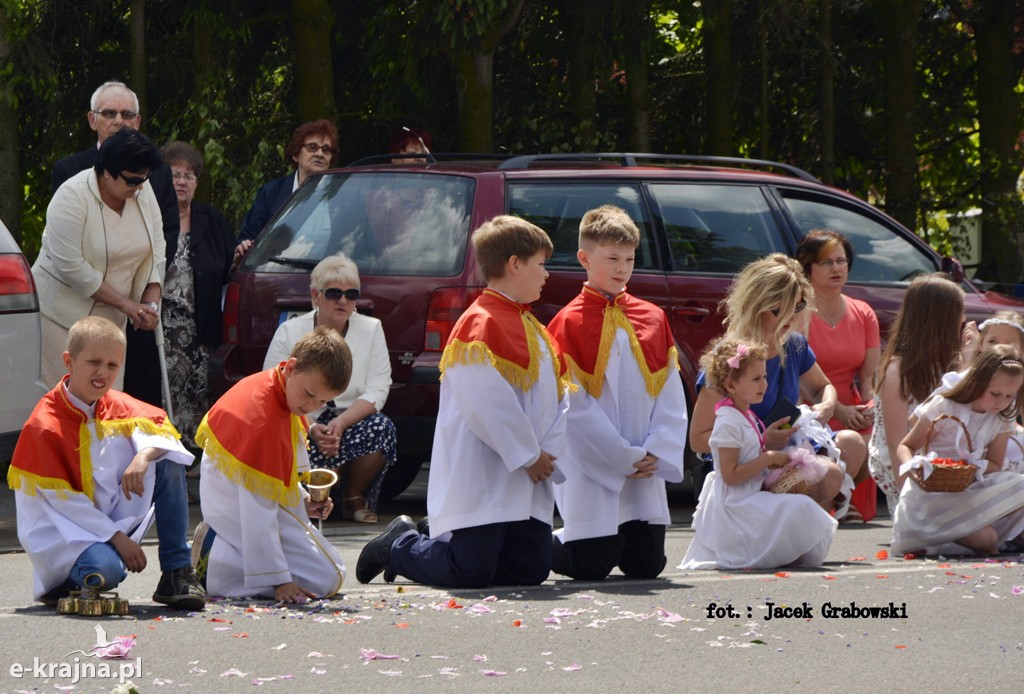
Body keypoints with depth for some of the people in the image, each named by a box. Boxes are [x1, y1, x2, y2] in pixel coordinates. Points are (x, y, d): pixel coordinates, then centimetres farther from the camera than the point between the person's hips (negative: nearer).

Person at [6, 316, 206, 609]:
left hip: (115, 515, 7)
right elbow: (61, 500, -18)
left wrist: (144, 456, -29)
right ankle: (60, 582, 1)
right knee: (107, 569, -37)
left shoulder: (117, 406, 2)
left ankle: (176, 573, -7)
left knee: (168, 465, -11)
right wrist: (118, 539, -20)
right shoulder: (44, 426, -18)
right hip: (64, 530, -7)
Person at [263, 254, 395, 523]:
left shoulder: (371, 330, 6)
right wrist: (311, 429, -23)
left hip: (351, 426, 2)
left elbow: (377, 390, -3)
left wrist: (341, 423, -22)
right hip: (300, 432, -2)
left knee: (380, 427, -31)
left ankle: (354, 499, -8)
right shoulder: (289, 332, 1)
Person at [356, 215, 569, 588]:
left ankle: (438, 540, 25)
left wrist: (548, 452, -1)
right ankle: (398, 547, 14)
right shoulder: (479, 325, -14)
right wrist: (529, 456, -15)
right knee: (472, 573, -13)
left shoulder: (533, 329, 18)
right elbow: (487, 404, -22)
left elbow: (557, 397, 16)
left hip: (526, 486, 9)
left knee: (532, 568, 5)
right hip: (480, 482, -9)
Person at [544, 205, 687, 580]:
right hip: (592, 472, -5)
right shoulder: (570, 323, -5)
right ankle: (543, 545, 23)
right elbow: (576, 405, -10)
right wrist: (625, 457, -13)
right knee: (592, 566, -7)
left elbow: (670, 396, 8)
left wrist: (656, 452, -6)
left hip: (644, 470, 5)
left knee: (646, 564, 2)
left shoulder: (653, 318, 10)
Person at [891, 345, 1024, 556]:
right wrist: (912, 467, -26)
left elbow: (994, 465, 7)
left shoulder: (1002, 420, 5)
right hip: (933, 496, -5)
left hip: (970, 490, 5)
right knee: (984, 538, -29)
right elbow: (906, 447, -2)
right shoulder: (943, 407, -8)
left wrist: (976, 467, -18)